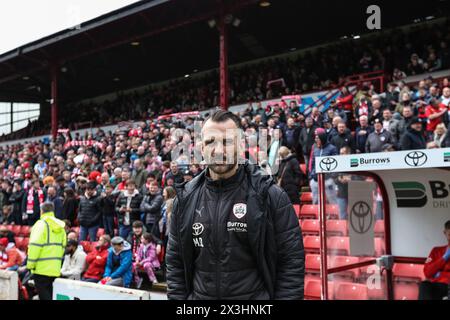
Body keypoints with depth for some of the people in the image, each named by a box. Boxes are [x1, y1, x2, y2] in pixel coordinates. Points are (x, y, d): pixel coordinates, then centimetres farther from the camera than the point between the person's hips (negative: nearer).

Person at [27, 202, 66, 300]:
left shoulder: (41, 224, -10)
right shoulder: (60, 226, 12)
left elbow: (35, 245, -16)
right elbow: (63, 246, 14)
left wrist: (30, 264, -11)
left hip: (41, 268, -7)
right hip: (55, 269, 7)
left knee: (44, 295, -4)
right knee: (50, 293, 16)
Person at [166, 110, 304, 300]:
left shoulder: (269, 195, -10)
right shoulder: (185, 199, 1)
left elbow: (292, 262, -9)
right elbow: (175, 263, 6)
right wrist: (177, 296, -1)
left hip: (256, 295, -3)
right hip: (198, 295, 3)